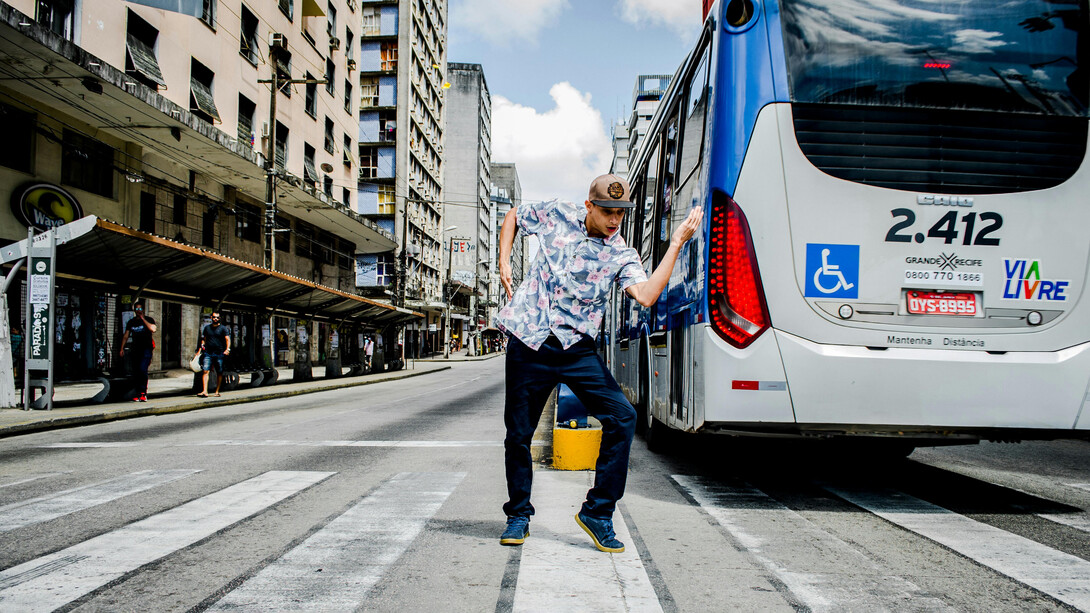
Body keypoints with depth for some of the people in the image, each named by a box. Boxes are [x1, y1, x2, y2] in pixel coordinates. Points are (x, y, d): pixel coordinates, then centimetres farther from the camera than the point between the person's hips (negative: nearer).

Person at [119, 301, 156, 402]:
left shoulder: (148, 320, 3)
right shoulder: (131, 322, 15)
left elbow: (153, 329, -18)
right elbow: (126, 336, 19)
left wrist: (143, 319, -11)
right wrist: (122, 349, 10)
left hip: (146, 349, -4)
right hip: (135, 350, 4)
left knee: (143, 369, -19)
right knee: (136, 373, 2)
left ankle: (143, 393, -11)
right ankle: (137, 394, 7)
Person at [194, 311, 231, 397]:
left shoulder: (223, 328, 3)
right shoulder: (207, 328, 14)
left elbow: (227, 339, -7)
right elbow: (204, 339, 22)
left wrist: (227, 349, -22)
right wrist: (200, 349, 12)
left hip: (219, 354, -2)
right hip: (208, 353, 2)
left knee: (219, 373, 3)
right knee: (205, 371, -11)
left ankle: (217, 392, 12)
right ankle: (205, 392, -16)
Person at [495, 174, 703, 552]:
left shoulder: (621, 255, 0)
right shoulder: (556, 216, 3)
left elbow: (646, 296, -19)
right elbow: (513, 216, 20)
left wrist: (677, 243, -18)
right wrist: (504, 263, 7)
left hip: (577, 350, 1)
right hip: (529, 343, 0)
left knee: (622, 417, -13)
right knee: (518, 433, 5)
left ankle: (597, 512, 1)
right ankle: (518, 515, 26)